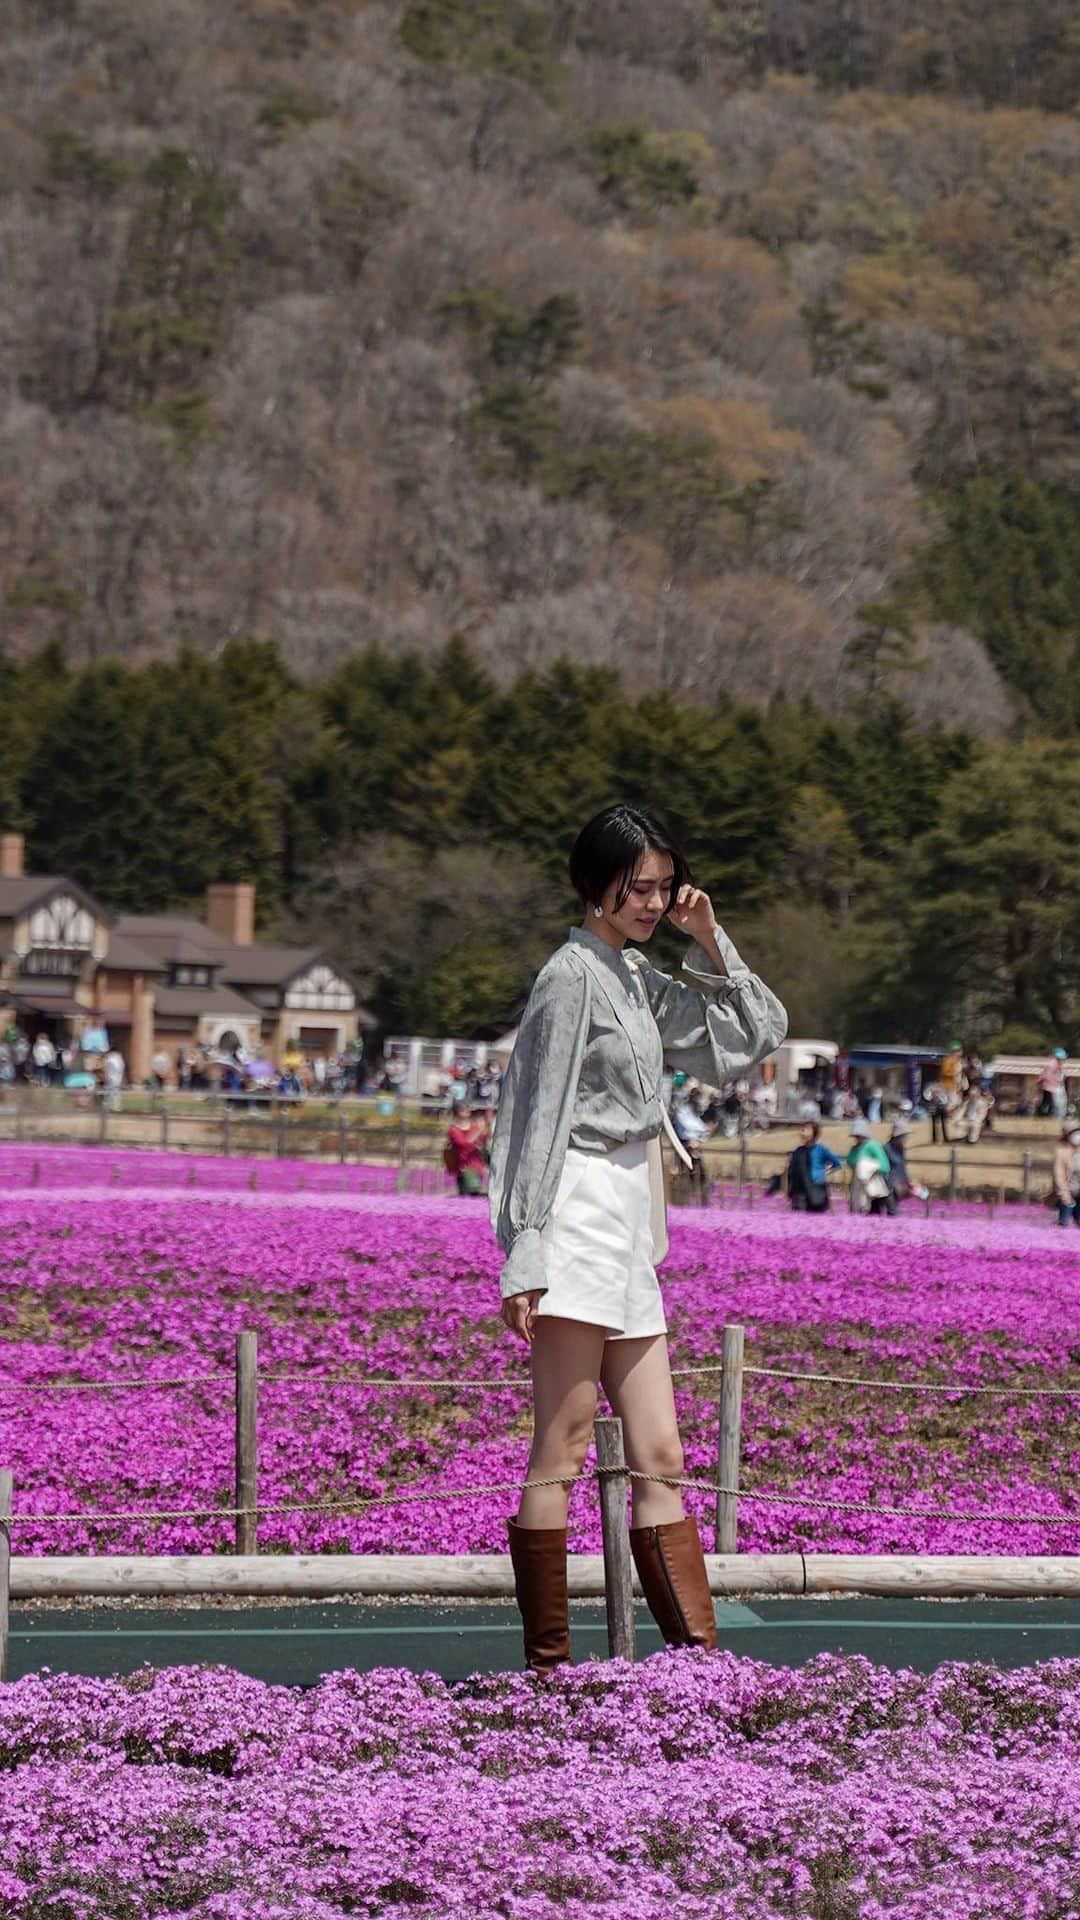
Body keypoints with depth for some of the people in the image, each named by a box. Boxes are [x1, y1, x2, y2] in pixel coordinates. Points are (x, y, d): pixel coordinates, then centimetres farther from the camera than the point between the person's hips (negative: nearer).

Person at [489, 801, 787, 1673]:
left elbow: (760, 1035, 24)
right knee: (561, 1455, -7)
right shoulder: (574, 975, -7)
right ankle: (547, 1664, -6)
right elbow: (542, 1117, -12)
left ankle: (701, 1656, 4)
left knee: (659, 1459, 5)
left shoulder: (640, 980, 17)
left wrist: (709, 940, 11)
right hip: (579, 1217, -9)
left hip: (629, 1235, 9)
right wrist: (525, 1257, -17)